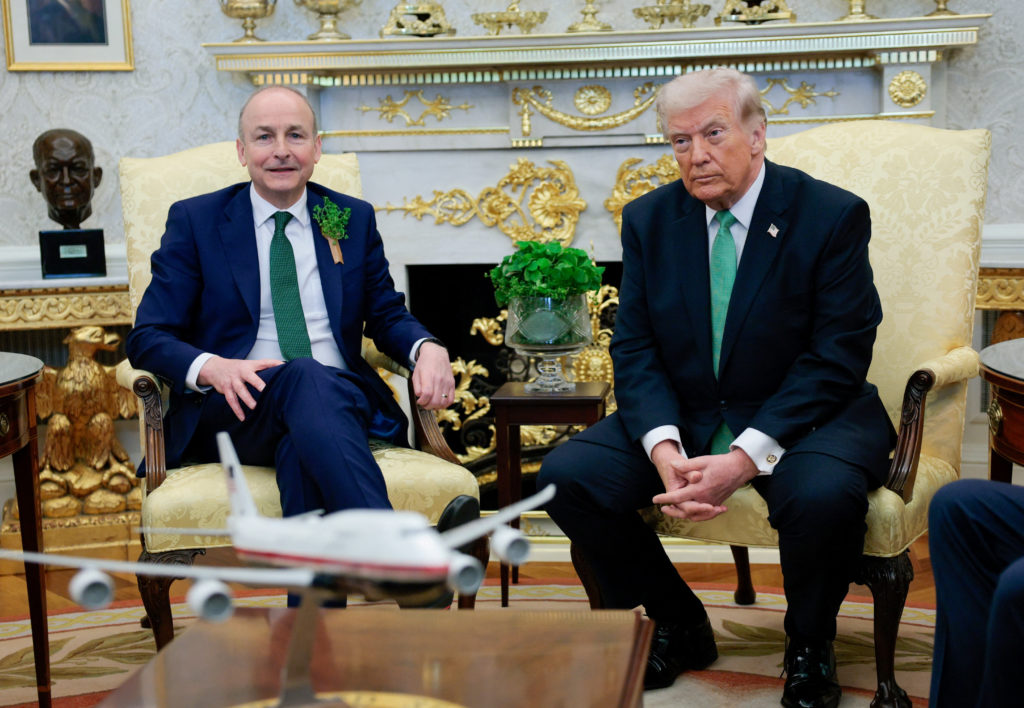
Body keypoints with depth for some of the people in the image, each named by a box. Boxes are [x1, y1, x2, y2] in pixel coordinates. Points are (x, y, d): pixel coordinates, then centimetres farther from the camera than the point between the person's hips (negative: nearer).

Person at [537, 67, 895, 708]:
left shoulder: (833, 216, -9)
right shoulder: (648, 219, 3)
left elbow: (838, 358, -14)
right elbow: (634, 350, 1)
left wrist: (745, 459, -25)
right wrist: (664, 449, -20)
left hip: (803, 415, -4)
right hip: (684, 416, 4)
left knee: (825, 493, -36)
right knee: (565, 475, -16)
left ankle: (809, 645, -1)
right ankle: (679, 625, 7)